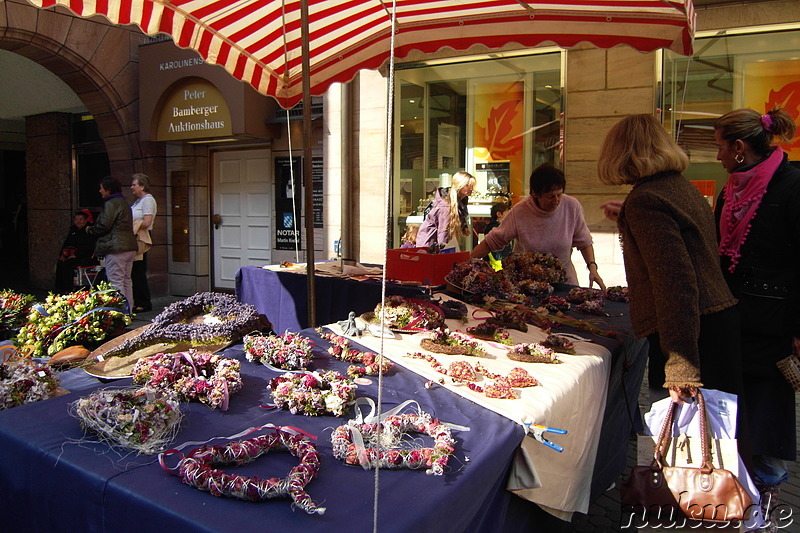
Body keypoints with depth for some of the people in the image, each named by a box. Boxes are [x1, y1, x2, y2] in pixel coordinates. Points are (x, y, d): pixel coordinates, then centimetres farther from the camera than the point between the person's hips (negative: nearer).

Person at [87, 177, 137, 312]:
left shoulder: (111, 204, -10)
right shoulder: (124, 203, 19)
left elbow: (103, 226, -15)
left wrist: (90, 230, 7)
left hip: (115, 248, -10)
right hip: (129, 246, 10)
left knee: (115, 282, -7)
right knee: (126, 280, 13)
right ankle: (128, 310, 17)